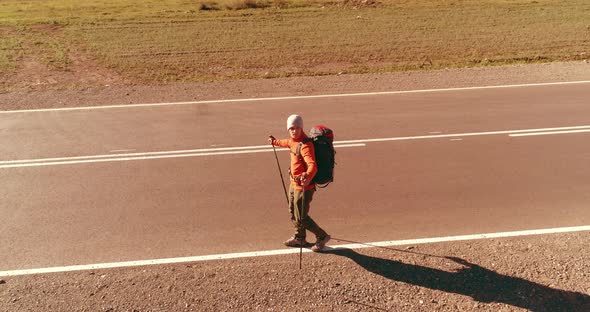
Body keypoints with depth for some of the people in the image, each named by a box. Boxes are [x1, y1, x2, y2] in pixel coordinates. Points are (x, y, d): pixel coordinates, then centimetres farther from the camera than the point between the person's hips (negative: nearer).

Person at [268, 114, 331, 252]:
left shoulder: (305, 145, -26)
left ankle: (322, 237, 21)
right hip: (294, 183, 9)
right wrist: (275, 142, 47)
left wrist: (308, 176, -60)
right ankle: (299, 238, 43)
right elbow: (288, 143, 30)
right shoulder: (294, 140, 3)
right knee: (293, 214, 22)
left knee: (301, 218, 0)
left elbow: (312, 165, -40)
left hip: (303, 186, -9)